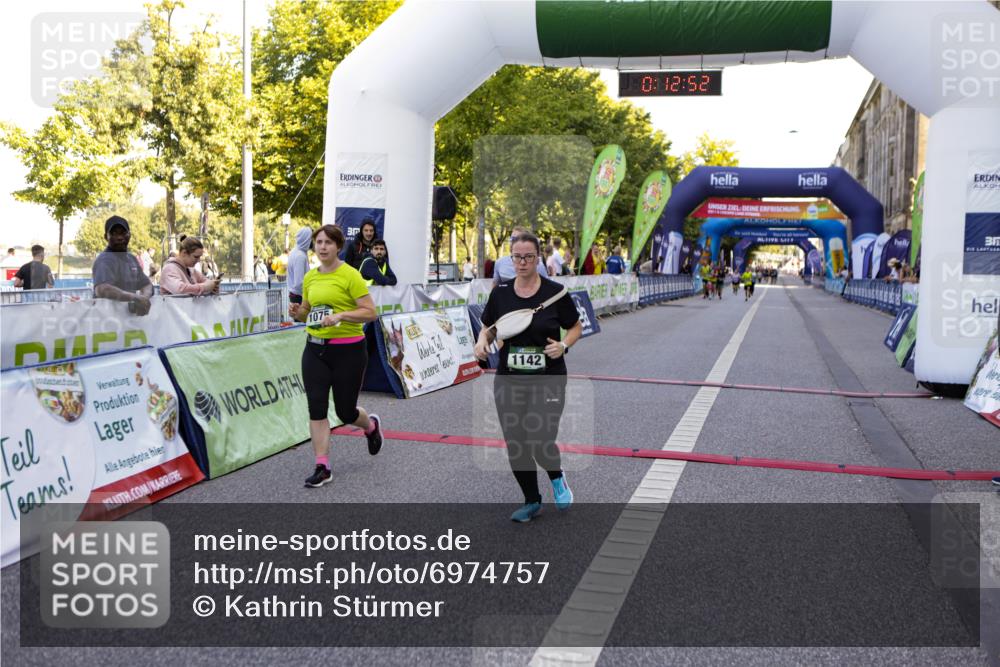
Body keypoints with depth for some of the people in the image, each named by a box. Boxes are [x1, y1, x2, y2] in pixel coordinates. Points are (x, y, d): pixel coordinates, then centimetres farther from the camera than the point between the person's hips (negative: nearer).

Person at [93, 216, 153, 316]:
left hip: (130, 314, 6)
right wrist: (136, 298, -31)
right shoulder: (104, 260, -10)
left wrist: (145, 298, -10)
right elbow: (102, 290, -25)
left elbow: (147, 285, 11)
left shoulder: (132, 258, 13)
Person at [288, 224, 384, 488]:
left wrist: (340, 316, -26)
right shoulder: (310, 277, 9)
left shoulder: (350, 275, -10)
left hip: (348, 350, -5)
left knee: (345, 411, 5)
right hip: (315, 349, 5)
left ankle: (371, 426, 40)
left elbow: (370, 312, -14)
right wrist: (298, 312, -1)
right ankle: (323, 467, 5)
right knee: (316, 408, -4)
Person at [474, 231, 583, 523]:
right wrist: (482, 341, -7)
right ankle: (532, 501, 28)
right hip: (508, 382, 3)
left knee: (541, 442, -13)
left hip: (548, 381, -3)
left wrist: (563, 345, -14)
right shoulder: (500, 292, 2)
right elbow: (487, 326, 14)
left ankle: (557, 476, 24)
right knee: (516, 445, 5)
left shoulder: (555, 292, -5)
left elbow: (576, 327, 5)